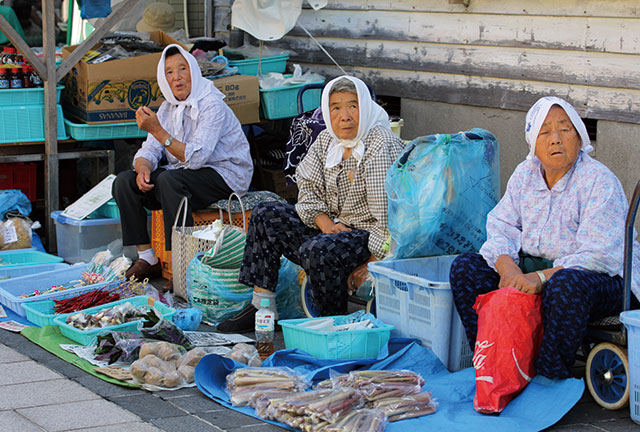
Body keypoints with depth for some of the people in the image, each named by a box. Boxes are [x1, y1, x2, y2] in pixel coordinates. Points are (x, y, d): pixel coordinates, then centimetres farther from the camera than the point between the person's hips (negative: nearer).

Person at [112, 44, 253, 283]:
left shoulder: (211, 105, -17)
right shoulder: (168, 108, 8)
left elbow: (195, 157, -27)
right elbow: (149, 151, 6)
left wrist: (157, 130, -32)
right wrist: (143, 168, -18)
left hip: (224, 176, -8)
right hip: (184, 175, 8)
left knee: (169, 180, -35)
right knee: (124, 181, -8)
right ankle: (146, 258, -7)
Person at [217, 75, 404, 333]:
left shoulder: (381, 147, -19)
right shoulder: (326, 140, 5)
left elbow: (389, 216, -23)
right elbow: (308, 189, 10)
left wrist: (370, 265, -24)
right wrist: (325, 222, -10)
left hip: (371, 236, -9)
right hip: (336, 226, 9)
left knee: (315, 250, -34)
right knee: (266, 215, 3)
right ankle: (262, 307, 1)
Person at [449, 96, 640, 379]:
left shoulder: (599, 181, -13)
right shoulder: (525, 174, 7)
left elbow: (598, 256, -22)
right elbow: (501, 227, 1)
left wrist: (542, 278, -32)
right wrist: (508, 269, -21)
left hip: (602, 279, -6)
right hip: (530, 272, 7)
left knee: (566, 284, -40)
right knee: (464, 266, -8)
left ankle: (550, 378, -27)